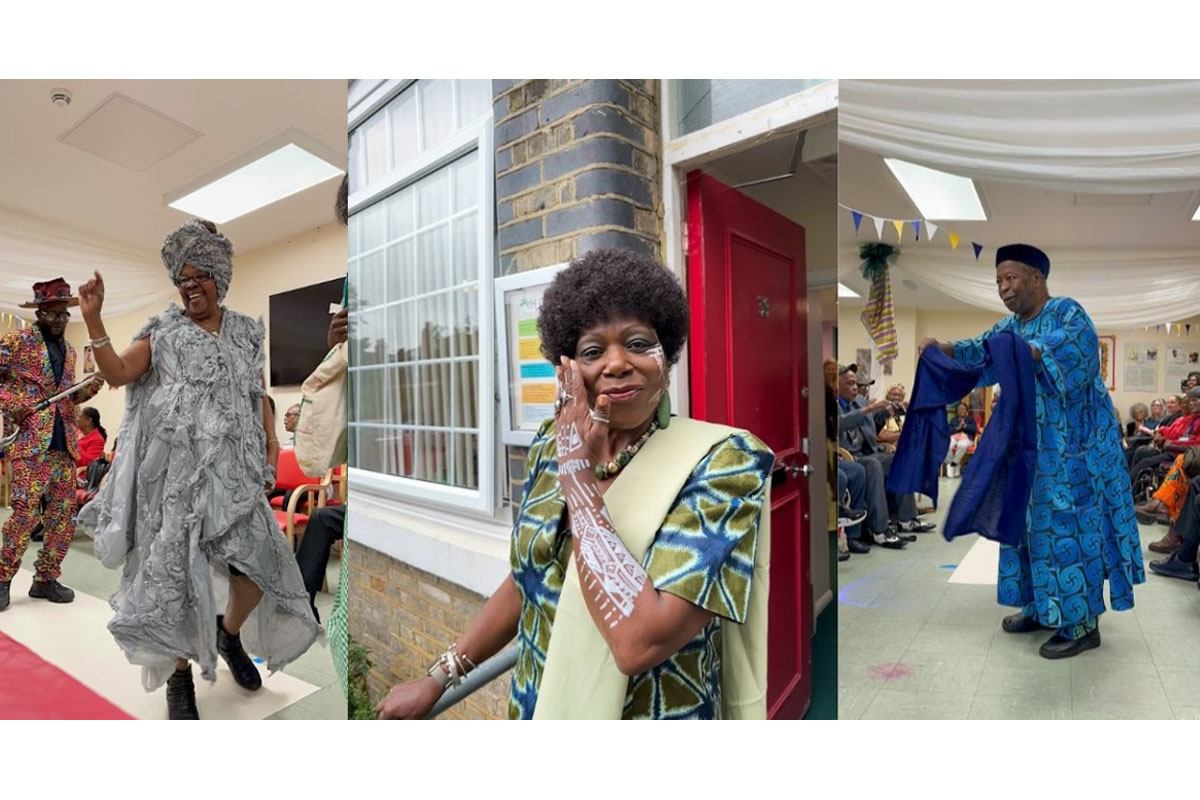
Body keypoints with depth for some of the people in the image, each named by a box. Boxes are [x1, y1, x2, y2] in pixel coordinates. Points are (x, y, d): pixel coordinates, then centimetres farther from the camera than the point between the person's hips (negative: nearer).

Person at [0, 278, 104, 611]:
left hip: (65, 443, 6)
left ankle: (46, 579, 16)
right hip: (31, 441, -6)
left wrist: (91, 388, 4)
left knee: (64, 513, 5)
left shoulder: (69, 350, 18)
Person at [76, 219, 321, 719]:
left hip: (231, 468, 2)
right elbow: (117, 373, -3)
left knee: (261, 558, -4)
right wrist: (94, 319, -12)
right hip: (176, 469, -1)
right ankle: (178, 675, 19)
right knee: (173, 567, 1)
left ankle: (230, 633, 27)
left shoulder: (246, 332, 13)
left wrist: (271, 437, 4)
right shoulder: (164, 332, 7)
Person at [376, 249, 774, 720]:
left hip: (652, 713, -5)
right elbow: (527, 580, 7)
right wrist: (439, 678, 11)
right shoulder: (553, 444, -5)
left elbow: (640, 641, -32)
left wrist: (577, 474, -26)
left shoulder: (721, 463, -22)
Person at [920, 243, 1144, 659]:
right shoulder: (1010, 326, 14)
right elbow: (980, 350, 5)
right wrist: (944, 348, -15)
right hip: (1033, 446, 8)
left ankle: (1084, 623, 4)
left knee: (1071, 523, -6)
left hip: (1073, 445, -8)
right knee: (1036, 521, 11)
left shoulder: (1065, 309, -9)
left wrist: (1035, 351, -45)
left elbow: (1081, 339, -27)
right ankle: (1042, 607, 23)